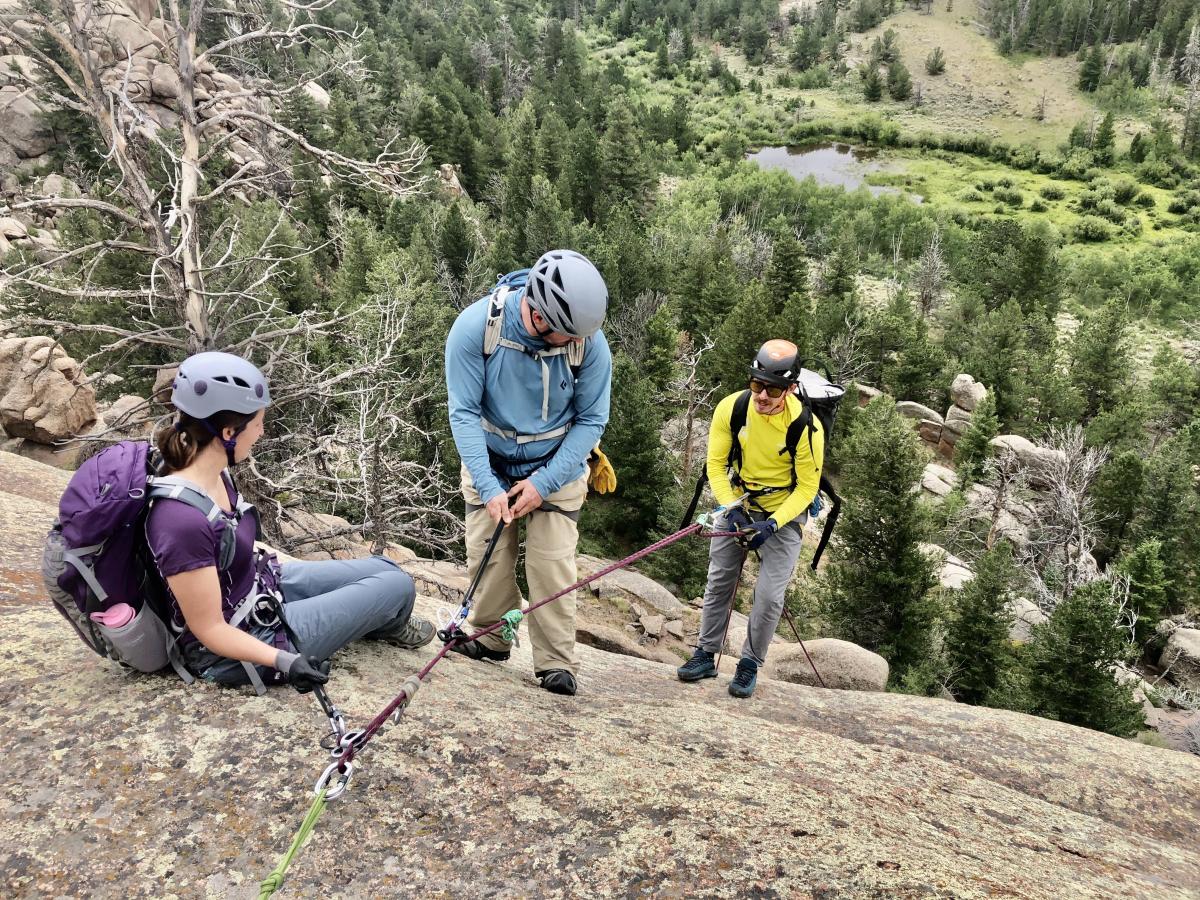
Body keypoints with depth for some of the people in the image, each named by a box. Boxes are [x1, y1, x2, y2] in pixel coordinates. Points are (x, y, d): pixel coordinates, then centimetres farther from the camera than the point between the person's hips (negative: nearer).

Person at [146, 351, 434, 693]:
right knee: (398, 586, -1)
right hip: (241, 648, -8)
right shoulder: (183, 521, -34)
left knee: (386, 571, 12)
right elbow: (210, 629, -26)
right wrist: (284, 661, -33)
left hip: (261, 583, 9)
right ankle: (391, 626, 34)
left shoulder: (211, 473, -6)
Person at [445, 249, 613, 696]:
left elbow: (591, 420, -13)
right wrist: (488, 487, -25)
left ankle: (557, 662, 6)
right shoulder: (475, 327, -25)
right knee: (487, 555, 2)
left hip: (556, 467, -1)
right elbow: (464, 412, -19)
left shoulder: (590, 342, -24)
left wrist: (543, 483, -18)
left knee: (552, 564, -7)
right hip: (489, 463, 1)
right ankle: (491, 638, 25)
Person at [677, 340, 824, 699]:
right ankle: (706, 654, 21)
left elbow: (807, 487, -15)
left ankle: (750, 664, 14)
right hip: (736, 505, 3)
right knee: (719, 582, 7)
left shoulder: (806, 427, -25)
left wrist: (771, 525, -25)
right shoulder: (731, 408, -19)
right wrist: (731, 508, -21)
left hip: (785, 513, -3)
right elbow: (716, 464, -8)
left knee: (769, 595, -7)